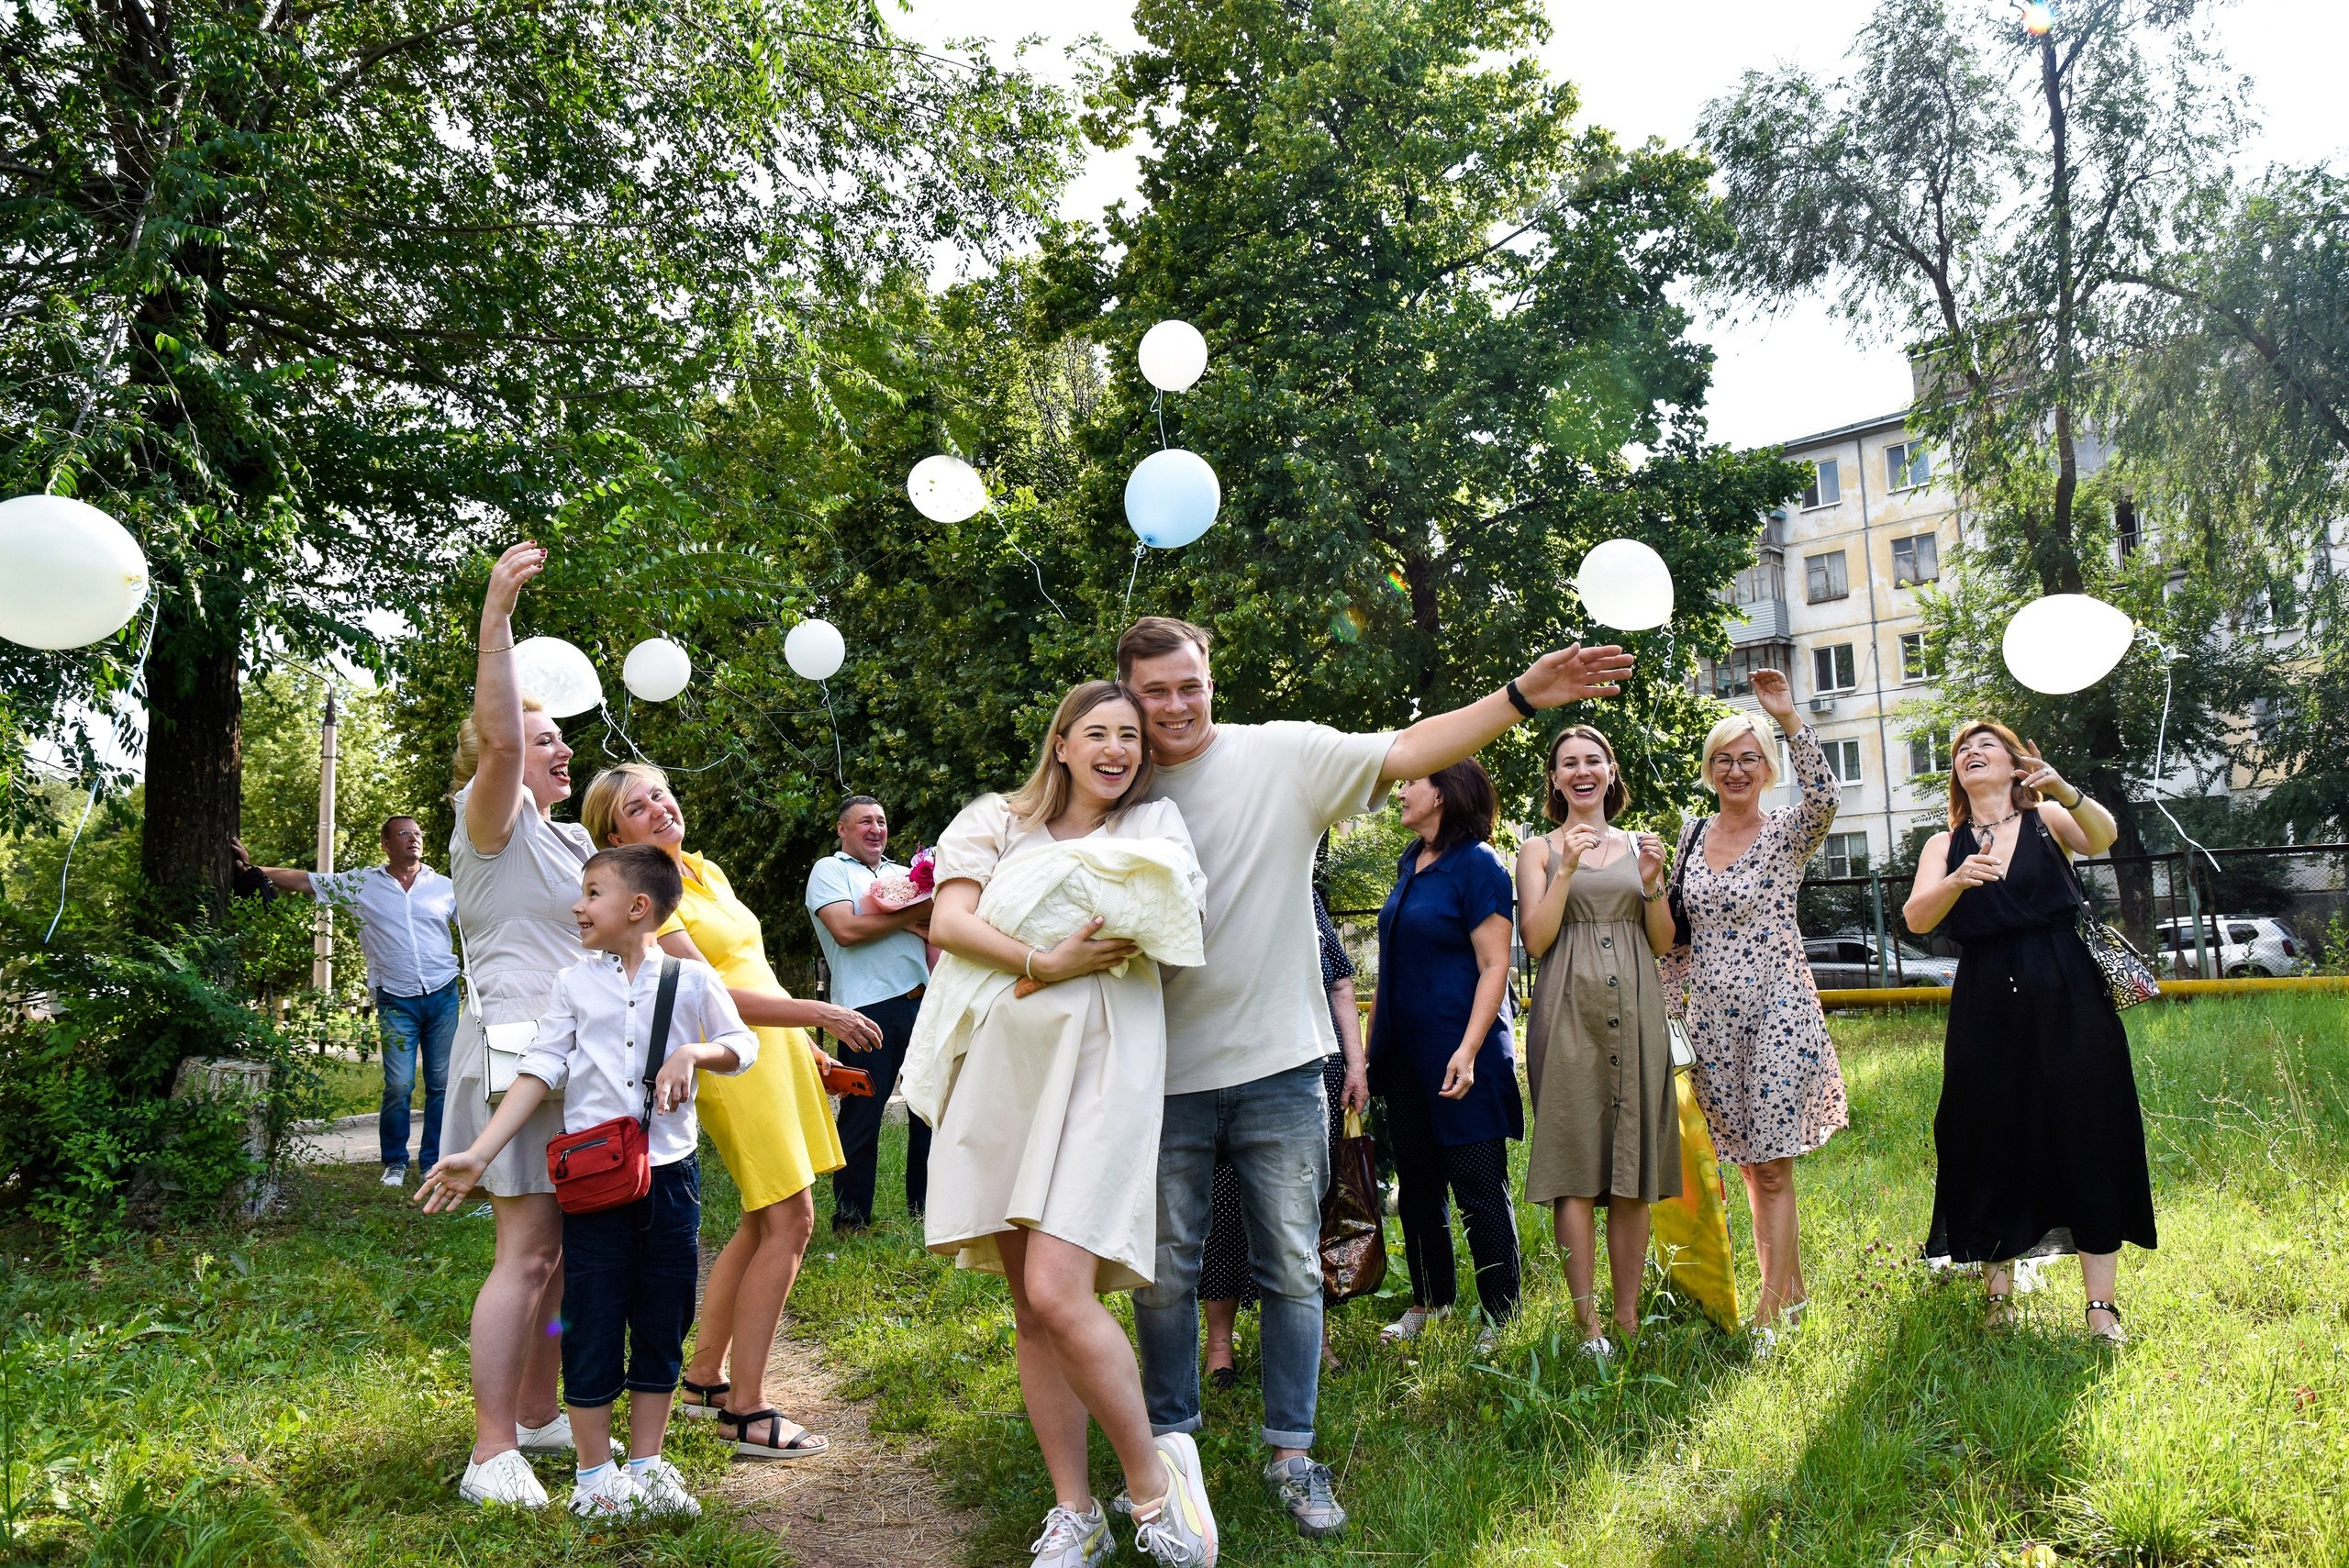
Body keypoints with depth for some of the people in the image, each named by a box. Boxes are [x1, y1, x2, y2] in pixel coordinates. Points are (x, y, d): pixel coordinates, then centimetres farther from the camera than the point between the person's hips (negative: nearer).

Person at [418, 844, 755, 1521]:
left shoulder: (692, 979, 1)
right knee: (593, 1325, 4)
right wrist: (478, 1154, -7)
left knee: (662, 1324, 9)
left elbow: (743, 1046, 8)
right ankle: (594, 1476, 19)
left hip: (670, 1173, 0)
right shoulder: (575, 983, 3)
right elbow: (539, 1071, 0)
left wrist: (693, 1052, -13)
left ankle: (646, 1465, 24)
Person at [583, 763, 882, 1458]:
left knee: (764, 1224, 12)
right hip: (732, 1059, -9)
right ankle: (745, 1411, -3)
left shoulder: (707, 872, 14)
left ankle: (704, 1377, 25)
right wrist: (820, 1013, -20)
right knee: (788, 1220, -11)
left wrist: (810, 1051, 19)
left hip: (777, 1045, 9)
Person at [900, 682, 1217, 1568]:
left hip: (1097, 1070, -3)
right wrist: (1045, 962, -14)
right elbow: (948, 921, -2)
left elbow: (1175, 927, -6)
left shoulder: (1155, 824, 11)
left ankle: (1152, 1478, 5)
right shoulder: (998, 823, 13)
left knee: (1056, 1293, -16)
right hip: (1001, 1073, 3)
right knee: (1030, 1311, 6)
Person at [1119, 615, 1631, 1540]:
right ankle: (1169, 1442, 29)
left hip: (1277, 1065, -1)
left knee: (1294, 1270, 8)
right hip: (1165, 1074, 2)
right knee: (1164, 1273, 11)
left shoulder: (1282, 754, -3)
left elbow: (1406, 754, -11)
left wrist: (1523, 695, -20)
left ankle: (1291, 1453, 23)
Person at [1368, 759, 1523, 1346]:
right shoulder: (1411, 864, 12)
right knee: (1416, 1180, 15)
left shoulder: (1476, 863, -11)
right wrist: (1374, 1040, 16)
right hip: (1405, 1054, 8)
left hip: (1456, 1054, -8)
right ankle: (1430, 1299, 29)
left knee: (1478, 1185, 0)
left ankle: (1502, 1317, 11)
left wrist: (1468, 1049, -23)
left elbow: (1494, 966, -16)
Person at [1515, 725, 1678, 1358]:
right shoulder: (1540, 850, 7)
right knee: (1576, 1169, -5)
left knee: (1633, 1171, 4)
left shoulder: (1639, 846, 15)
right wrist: (1567, 869, -12)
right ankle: (1588, 1323, 2)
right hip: (1569, 1014, -3)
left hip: (1636, 1014, 3)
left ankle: (1628, 1317, 13)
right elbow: (1535, 941, -4)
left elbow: (1662, 944, 12)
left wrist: (1652, 883, -4)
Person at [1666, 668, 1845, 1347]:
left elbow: (1825, 796, -28)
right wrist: (1668, 1009, 11)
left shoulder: (1788, 833, -4)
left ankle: (1771, 1307, 6)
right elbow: (1676, 933, 14)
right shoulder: (1693, 836, 9)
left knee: (1772, 1164, -3)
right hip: (1712, 1020, 5)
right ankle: (1790, 1286, 28)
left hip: (1776, 1012, -5)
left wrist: (1790, 719, -32)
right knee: (1748, 1162, 13)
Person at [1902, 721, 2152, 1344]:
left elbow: (2103, 837, -16)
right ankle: (1999, 1295, 13)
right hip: (1986, 1012, 2)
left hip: (2068, 1004, -1)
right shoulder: (1944, 845, 10)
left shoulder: (2048, 819, 7)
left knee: (2087, 1140, -1)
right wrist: (1958, 881, -28)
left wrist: (2063, 788, -36)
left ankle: (2101, 1304, 5)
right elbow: (1917, 918, -7)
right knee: (1991, 1148, 4)